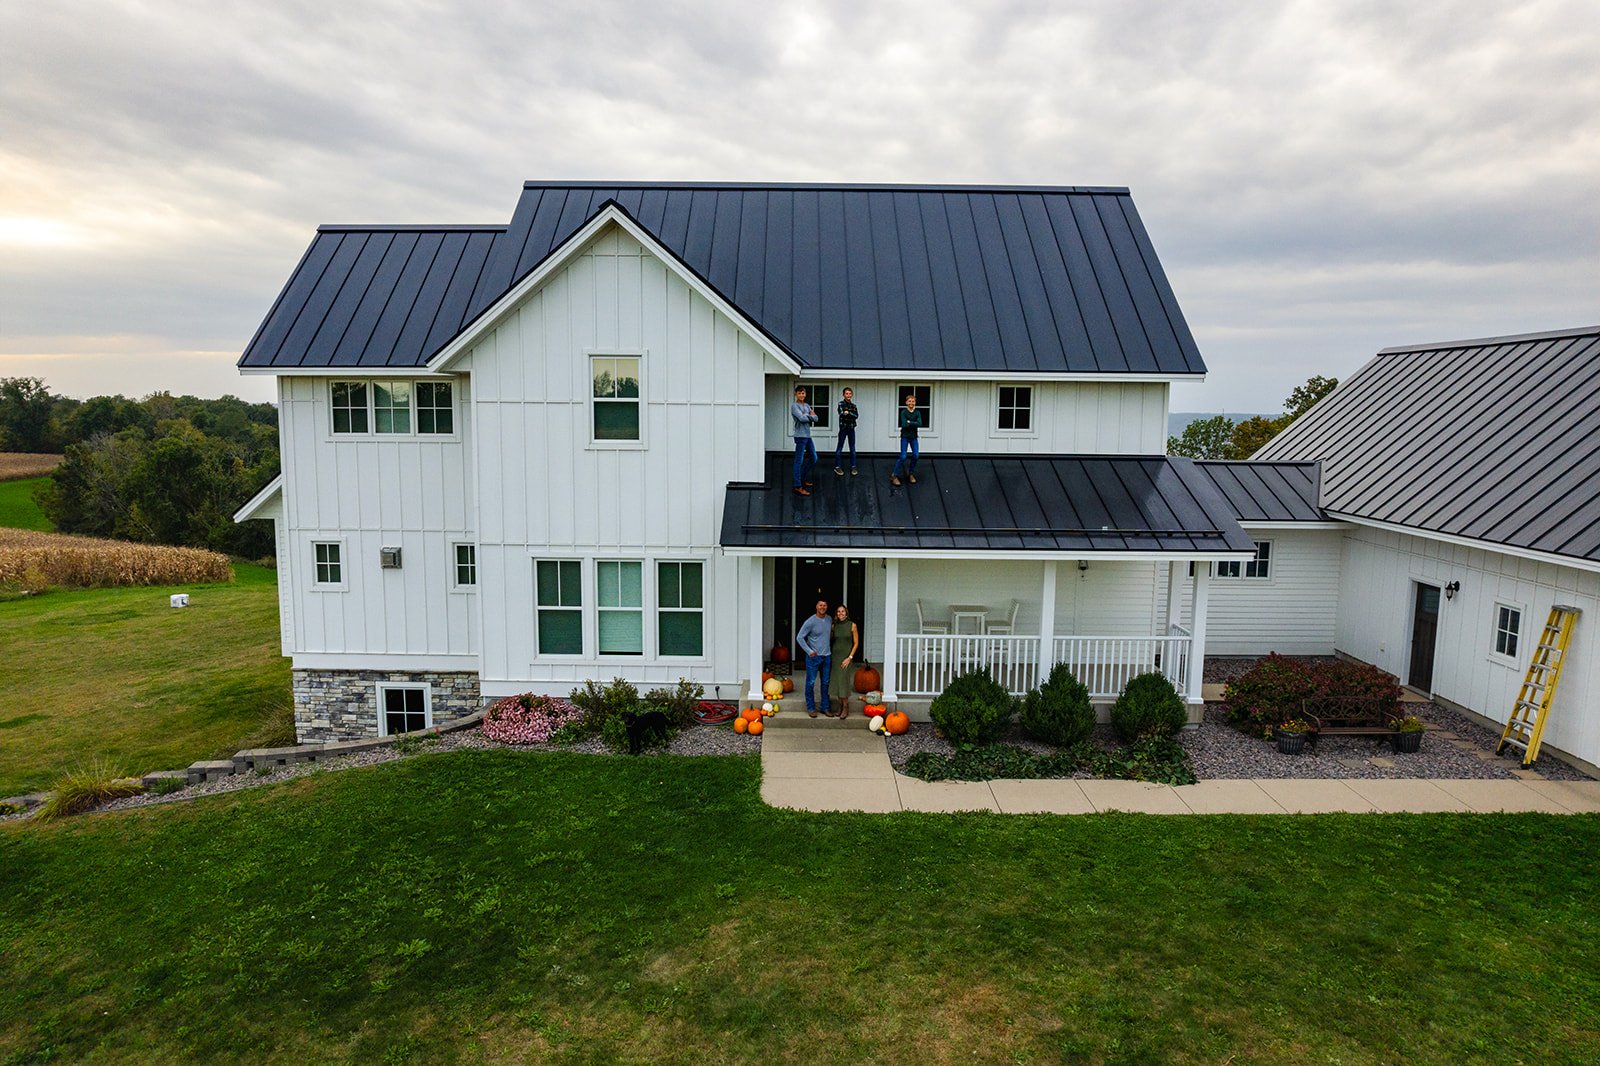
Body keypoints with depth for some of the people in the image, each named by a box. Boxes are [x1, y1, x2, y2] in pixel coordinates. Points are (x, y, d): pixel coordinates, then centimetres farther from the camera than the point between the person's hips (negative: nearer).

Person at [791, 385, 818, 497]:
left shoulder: (807, 405, 15)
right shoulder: (794, 406, -7)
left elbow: (816, 418, 8)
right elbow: (802, 418, -19)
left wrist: (807, 416, -8)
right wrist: (810, 415, -2)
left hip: (808, 436, 8)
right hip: (800, 436, -8)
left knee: (813, 458, 15)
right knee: (799, 461, -7)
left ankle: (802, 478, 31)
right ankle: (798, 486, -6)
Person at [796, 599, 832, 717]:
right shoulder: (810, 621, -12)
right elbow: (799, 638, -10)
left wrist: (831, 650, 13)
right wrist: (809, 651, -13)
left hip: (827, 657, 5)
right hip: (813, 657, -5)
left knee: (826, 683, 10)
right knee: (811, 683, -1)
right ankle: (811, 708, 9)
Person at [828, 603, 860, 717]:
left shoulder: (852, 625, -4)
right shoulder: (834, 626, 6)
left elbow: (856, 643, -3)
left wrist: (850, 657, -9)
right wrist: (829, 654, 2)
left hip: (846, 656, -4)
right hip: (834, 655, 4)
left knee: (843, 681, -7)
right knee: (836, 681, 5)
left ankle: (846, 707, 5)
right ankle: (840, 706, 16)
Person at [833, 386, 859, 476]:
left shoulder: (853, 405, 10)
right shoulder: (841, 403, -2)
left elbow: (856, 415, -5)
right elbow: (841, 413, -19)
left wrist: (848, 413, -17)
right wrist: (851, 414, -16)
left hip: (851, 428, 4)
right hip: (843, 428, -4)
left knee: (852, 448, 7)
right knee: (839, 448, -1)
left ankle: (853, 466, 14)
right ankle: (837, 467, 3)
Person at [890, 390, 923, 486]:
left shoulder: (917, 413, 4)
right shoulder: (903, 412, -6)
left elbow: (920, 423, -12)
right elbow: (904, 424, -18)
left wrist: (909, 422, -16)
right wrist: (914, 423, -13)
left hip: (914, 437, 4)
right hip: (905, 437, -4)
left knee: (915, 456, -3)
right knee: (903, 457, -10)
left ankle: (911, 474, 16)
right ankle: (894, 475, -3)